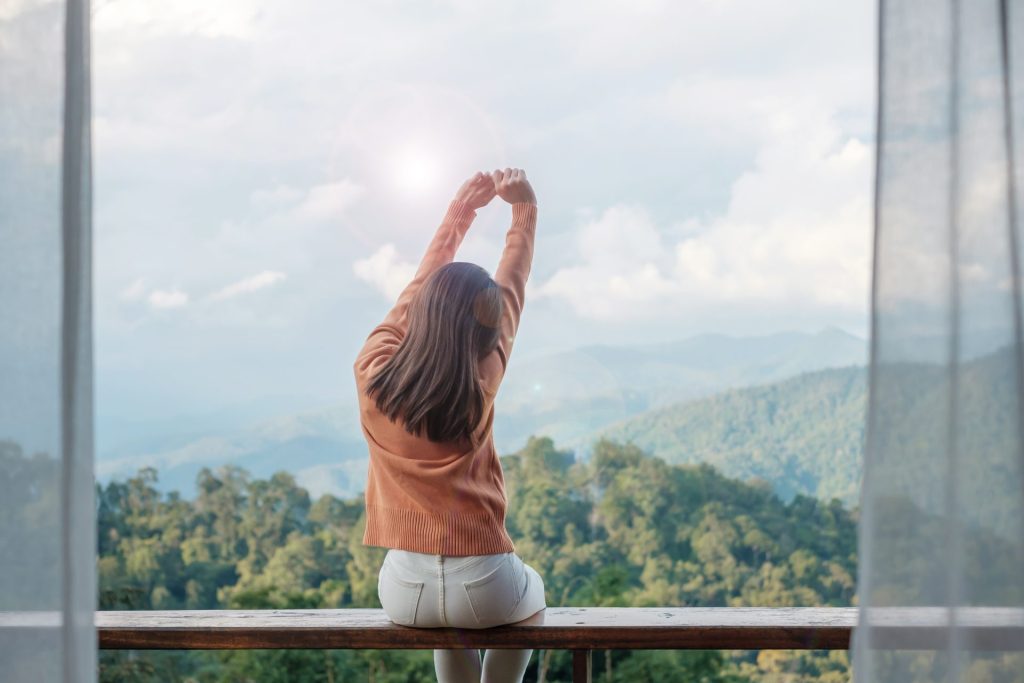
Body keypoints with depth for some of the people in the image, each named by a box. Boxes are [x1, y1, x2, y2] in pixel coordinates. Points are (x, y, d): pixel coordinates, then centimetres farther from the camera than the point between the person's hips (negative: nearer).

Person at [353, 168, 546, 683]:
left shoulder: (372, 374, -9)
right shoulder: (480, 385, -12)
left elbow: (415, 292, 8)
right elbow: (511, 293, 3)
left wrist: (460, 211, 16)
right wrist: (525, 210, 13)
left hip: (405, 591, 2)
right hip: (483, 590, -2)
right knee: (530, 590, 34)